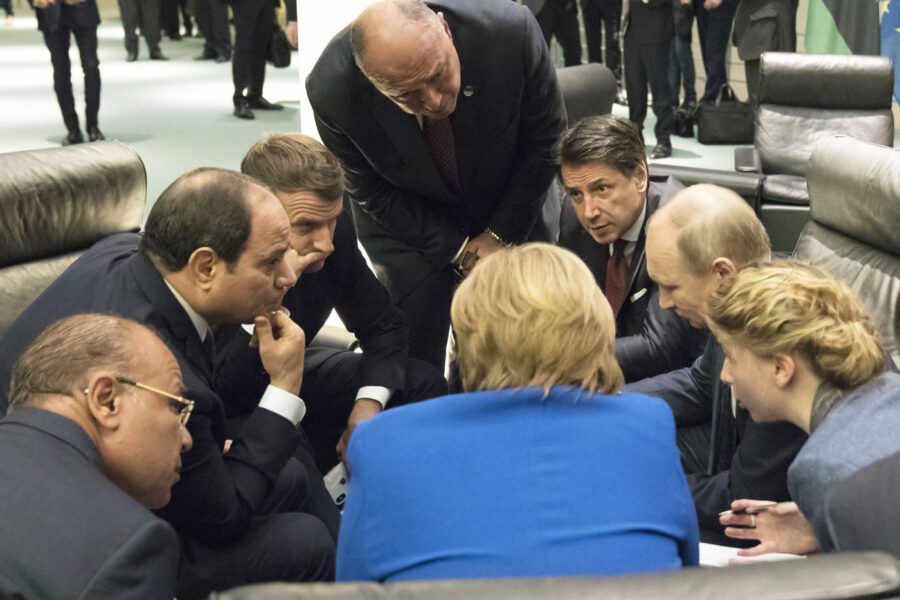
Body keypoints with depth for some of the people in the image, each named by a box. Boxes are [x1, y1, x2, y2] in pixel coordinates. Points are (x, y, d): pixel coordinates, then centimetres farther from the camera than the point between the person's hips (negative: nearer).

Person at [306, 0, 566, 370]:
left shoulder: (510, 30, -32)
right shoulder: (332, 90, -31)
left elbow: (545, 137, -13)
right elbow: (373, 192, -12)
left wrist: (501, 234, -11)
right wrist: (457, 249, -14)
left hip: (514, 210, 1)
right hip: (405, 219, -1)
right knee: (411, 348, -4)